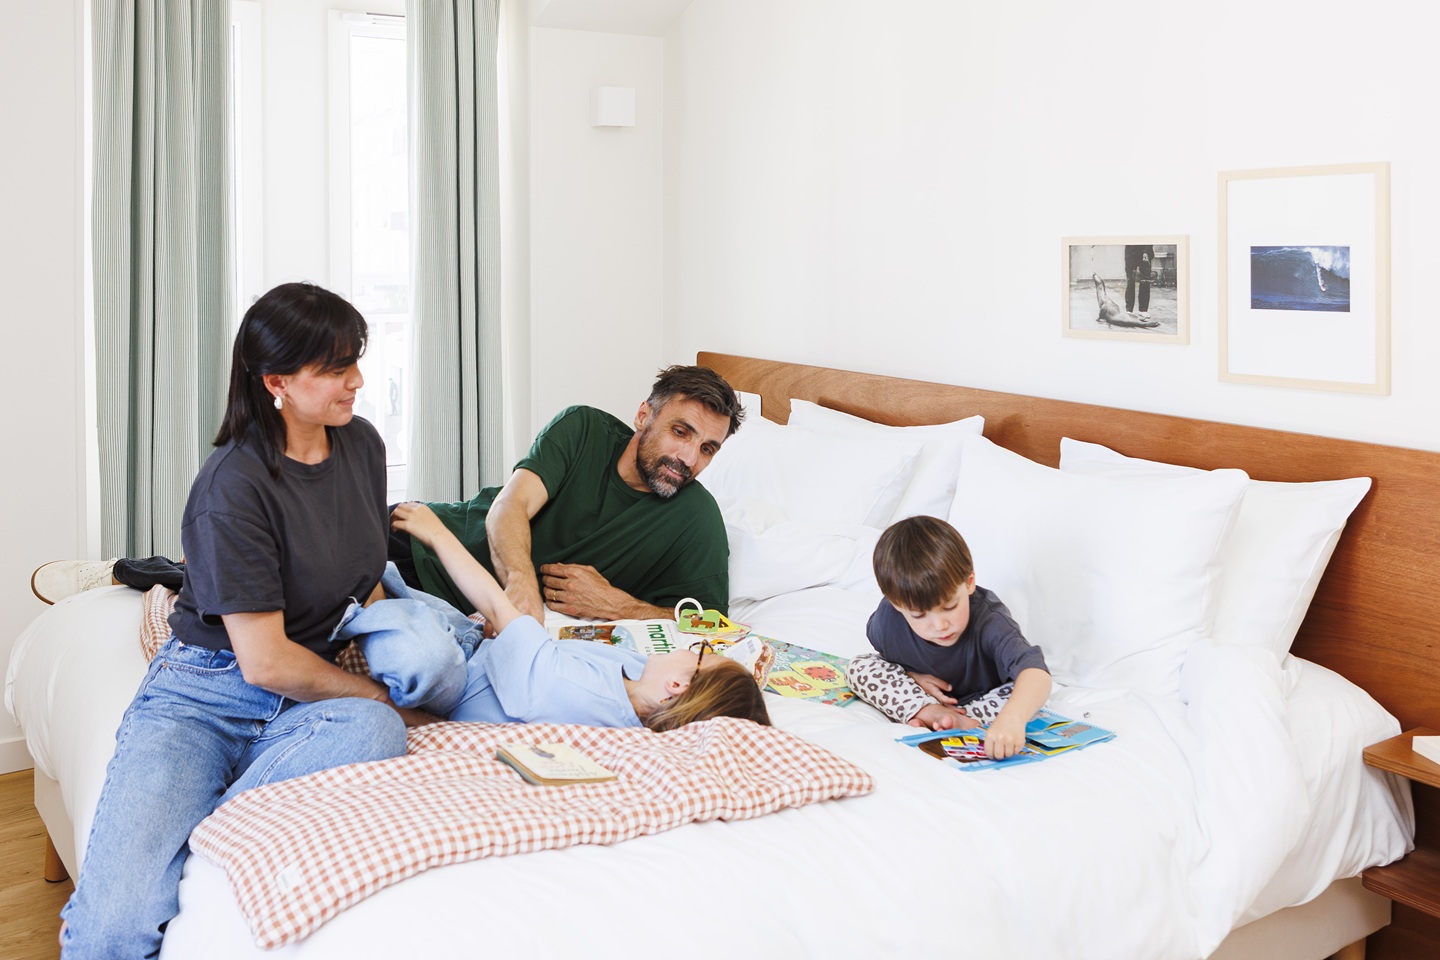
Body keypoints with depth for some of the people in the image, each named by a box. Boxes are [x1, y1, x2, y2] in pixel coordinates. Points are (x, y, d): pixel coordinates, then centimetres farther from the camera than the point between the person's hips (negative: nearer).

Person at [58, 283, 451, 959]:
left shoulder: (361, 445, 6)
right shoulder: (234, 486, -16)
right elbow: (266, 662, -18)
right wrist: (388, 699, -7)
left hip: (313, 695, 6)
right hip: (204, 694, -6)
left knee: (371, 731, -34)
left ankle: (193, 836, -19)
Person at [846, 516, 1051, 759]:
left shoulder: (989, 622, -40)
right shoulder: (887, 621, -28)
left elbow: (1036, 673, -57)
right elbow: (886, 656, -1)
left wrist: (1011, 718, -77)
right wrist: (912, 677, -21)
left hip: (982, 696, -3)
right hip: (930, 692, 3)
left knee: (1025, 690, -32)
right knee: (860, 666, -16)